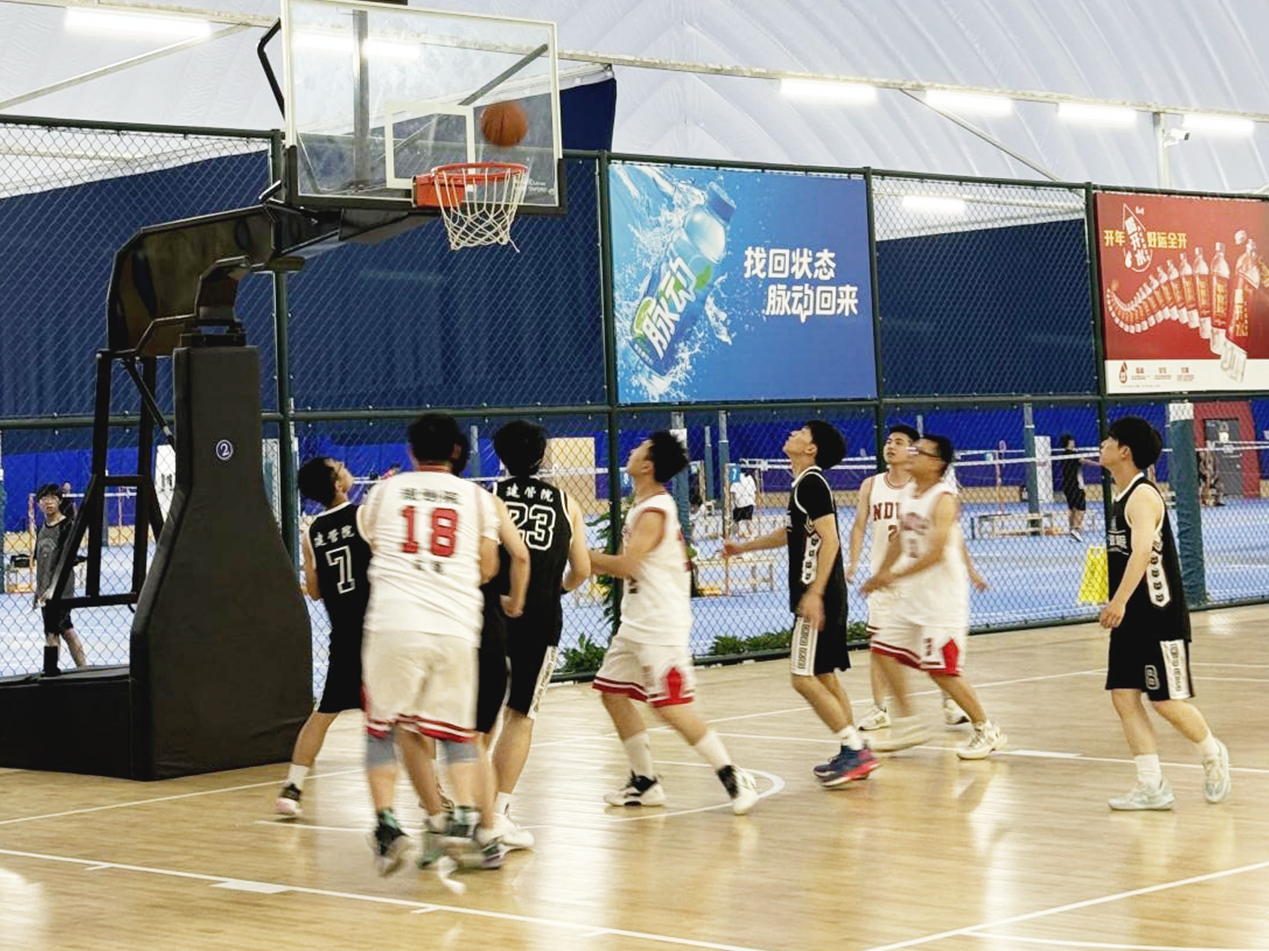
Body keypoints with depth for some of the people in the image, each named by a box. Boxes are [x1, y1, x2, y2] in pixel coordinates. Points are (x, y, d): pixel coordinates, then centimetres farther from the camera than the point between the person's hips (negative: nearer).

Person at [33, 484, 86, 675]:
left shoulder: (66, 526, -11)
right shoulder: (42, 529, 11)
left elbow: (65, 560, -16)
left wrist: (53, 587, -21)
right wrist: (38, 589, 14)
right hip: (45, 590, 7)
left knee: (52, 631, -7)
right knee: (66, 630, 11)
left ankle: (50, 670, -1)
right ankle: (83, 667, 18)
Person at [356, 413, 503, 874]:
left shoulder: (385, 491, 12)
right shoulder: (476, 496, 11)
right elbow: (487, 568, 11)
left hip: (393, 624, -1)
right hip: (455, 628, 1)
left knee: (382, 728, 11)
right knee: (456, 731, 14)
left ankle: (385, 821, -4)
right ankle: (468, 817, -4)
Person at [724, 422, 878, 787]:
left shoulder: (812, 483, -14)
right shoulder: (805, 483, 16)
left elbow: (829, 540, -22)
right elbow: (791, 532, 32)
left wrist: (814, 593, -27)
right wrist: (744, 546, 37)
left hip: (817, 595, -10)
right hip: (817, 593, 10)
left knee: (804, 678, -9)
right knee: (824, 676, 13)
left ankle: (854, 750, -8)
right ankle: (854, 753, 16)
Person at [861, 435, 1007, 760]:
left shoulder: (944, 499, -18)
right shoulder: (908, 493, 8)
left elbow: (935, 553, -25)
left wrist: (894, 575, -22)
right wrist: (880, 575, 21)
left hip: (943, 597, -9)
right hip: (912, 597, 9)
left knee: (941, 669, -8)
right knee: (884, 650, 9)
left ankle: (987, 732, 6)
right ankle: (907, 724, 19)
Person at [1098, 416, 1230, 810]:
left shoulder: (1143, 495, -16)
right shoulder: (1122, 497, 12)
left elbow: (1143, 548, -32)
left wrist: (1119, 600, -40)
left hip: (1159, 617, -9)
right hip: (1131, 617, 9)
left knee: (1167, 701, -3)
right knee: (1123, 696, 1)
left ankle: (1213, 755, 23)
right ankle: (1152, 786, 4)